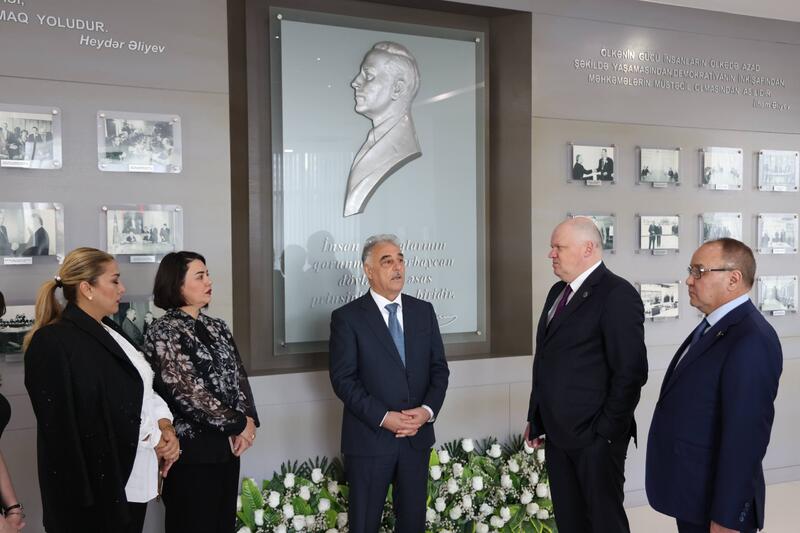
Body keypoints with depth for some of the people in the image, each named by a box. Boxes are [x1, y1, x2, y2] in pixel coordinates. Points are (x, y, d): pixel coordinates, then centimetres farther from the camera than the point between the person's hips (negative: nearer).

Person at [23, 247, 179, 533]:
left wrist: (164, 427, -3)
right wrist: (151, 438, -13)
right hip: (97, 485, -8)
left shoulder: (110, 331, 12)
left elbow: (143, 389, 16)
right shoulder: (54, 343, -15)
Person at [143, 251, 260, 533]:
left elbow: (238, 376, 7)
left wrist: (248, 420, -10)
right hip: (193, 447, -6)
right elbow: (185, 390, -17)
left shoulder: (217, 327, 12)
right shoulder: (163, 331, -10)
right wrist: (237, 424, -13)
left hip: (228, 443, 6)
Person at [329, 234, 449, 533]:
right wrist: (383, 417, -17)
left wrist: (428, 410, -10)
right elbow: (343, 379, -11)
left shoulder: (424, 311, 7)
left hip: (418, 436, 4)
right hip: (369, 438, -3)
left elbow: (439, 368, 7)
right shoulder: (347, 317, -6)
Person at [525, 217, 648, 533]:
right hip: (557, 432, 8)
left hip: (594, 436, -8)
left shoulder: (617, 295, -15)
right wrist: (535, 418, 15)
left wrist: (606, 431, -16)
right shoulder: (558, 291, 12)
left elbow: (631, 372, -18)